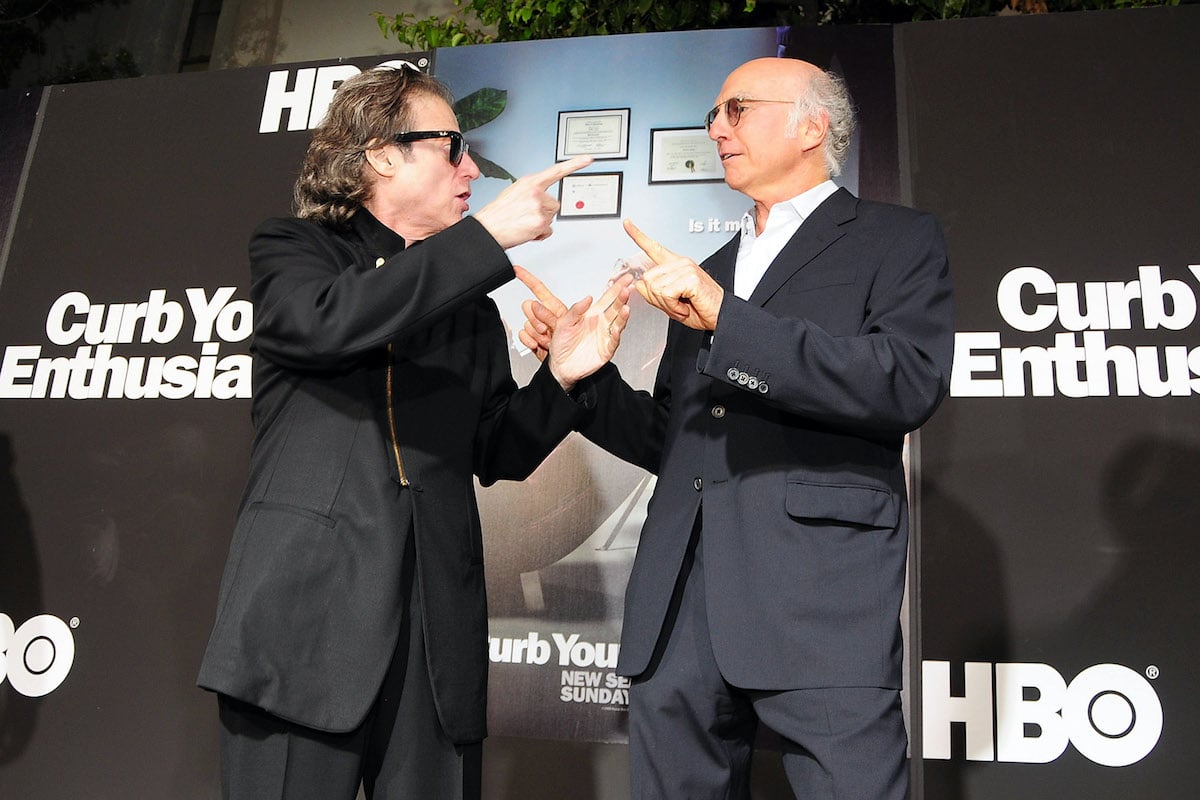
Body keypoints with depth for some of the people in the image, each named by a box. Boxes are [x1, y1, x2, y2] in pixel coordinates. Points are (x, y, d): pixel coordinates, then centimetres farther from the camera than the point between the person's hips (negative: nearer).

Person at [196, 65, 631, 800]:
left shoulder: (472, 307, 17)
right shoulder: (291, 251, 8)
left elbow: (498, 453, 15)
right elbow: (327, 321, -16)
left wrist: (561, 377, -3)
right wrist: (488, 236, -15)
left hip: (436, 630, 4)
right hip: (305, 614, -3)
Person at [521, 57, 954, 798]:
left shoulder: (896, 240, 7)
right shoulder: (706, 273, 24)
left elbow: (910, 382, -13)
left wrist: (727, 320, -16)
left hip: (819, 603, -5)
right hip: (679, 609, 6)